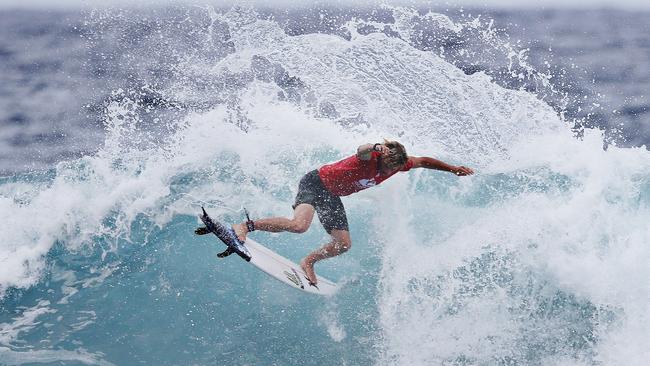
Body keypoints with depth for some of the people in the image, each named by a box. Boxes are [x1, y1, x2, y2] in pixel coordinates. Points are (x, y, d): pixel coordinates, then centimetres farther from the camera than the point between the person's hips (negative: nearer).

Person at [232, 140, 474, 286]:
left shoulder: (399, 164, -6)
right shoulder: (371, 157, -28)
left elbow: (423, 161, 11)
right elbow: (361, 151, -53)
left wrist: (452, 169, 14)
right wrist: (375, 148, -74)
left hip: (332, 195, 8)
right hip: (315, 182, -8)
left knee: (343, 244, -2)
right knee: (299, 225, -31)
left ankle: (308, 262, 21)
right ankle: (246, 226, -23)